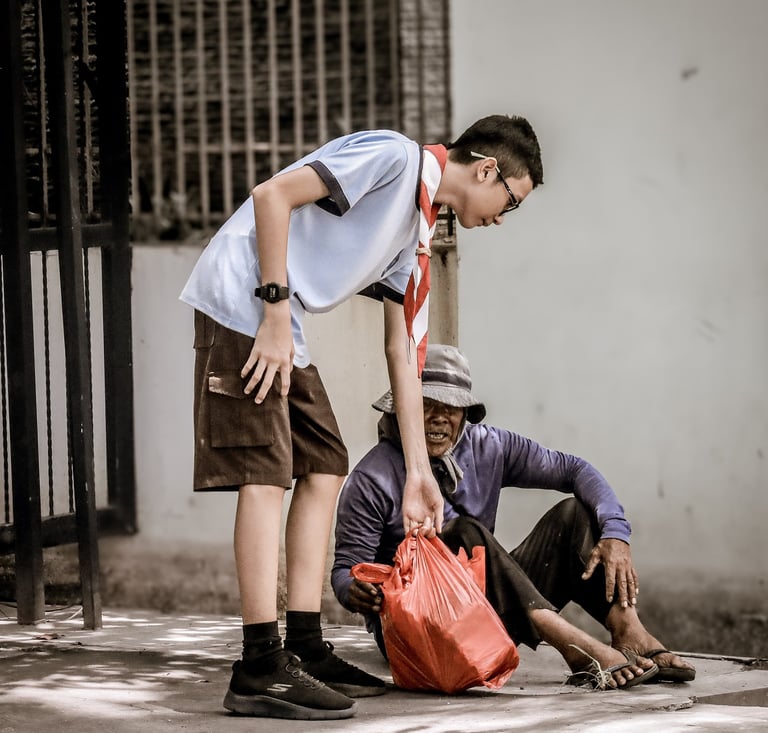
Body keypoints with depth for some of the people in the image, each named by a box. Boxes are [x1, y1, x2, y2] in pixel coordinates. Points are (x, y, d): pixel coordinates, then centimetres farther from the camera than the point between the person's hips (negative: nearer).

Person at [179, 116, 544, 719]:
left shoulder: (416, 234, 17)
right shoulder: (393, 155, -10)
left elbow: (403, 349, 20)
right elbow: (272, 195, -17)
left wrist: (419, 471, 18)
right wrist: (276, 313, -19)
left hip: (282, 328, 10)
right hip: (243, 303, -10)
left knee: (324, 469, 9)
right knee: (266, 474, -14)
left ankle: (305, 650, 12)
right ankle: (261, 670, -16)